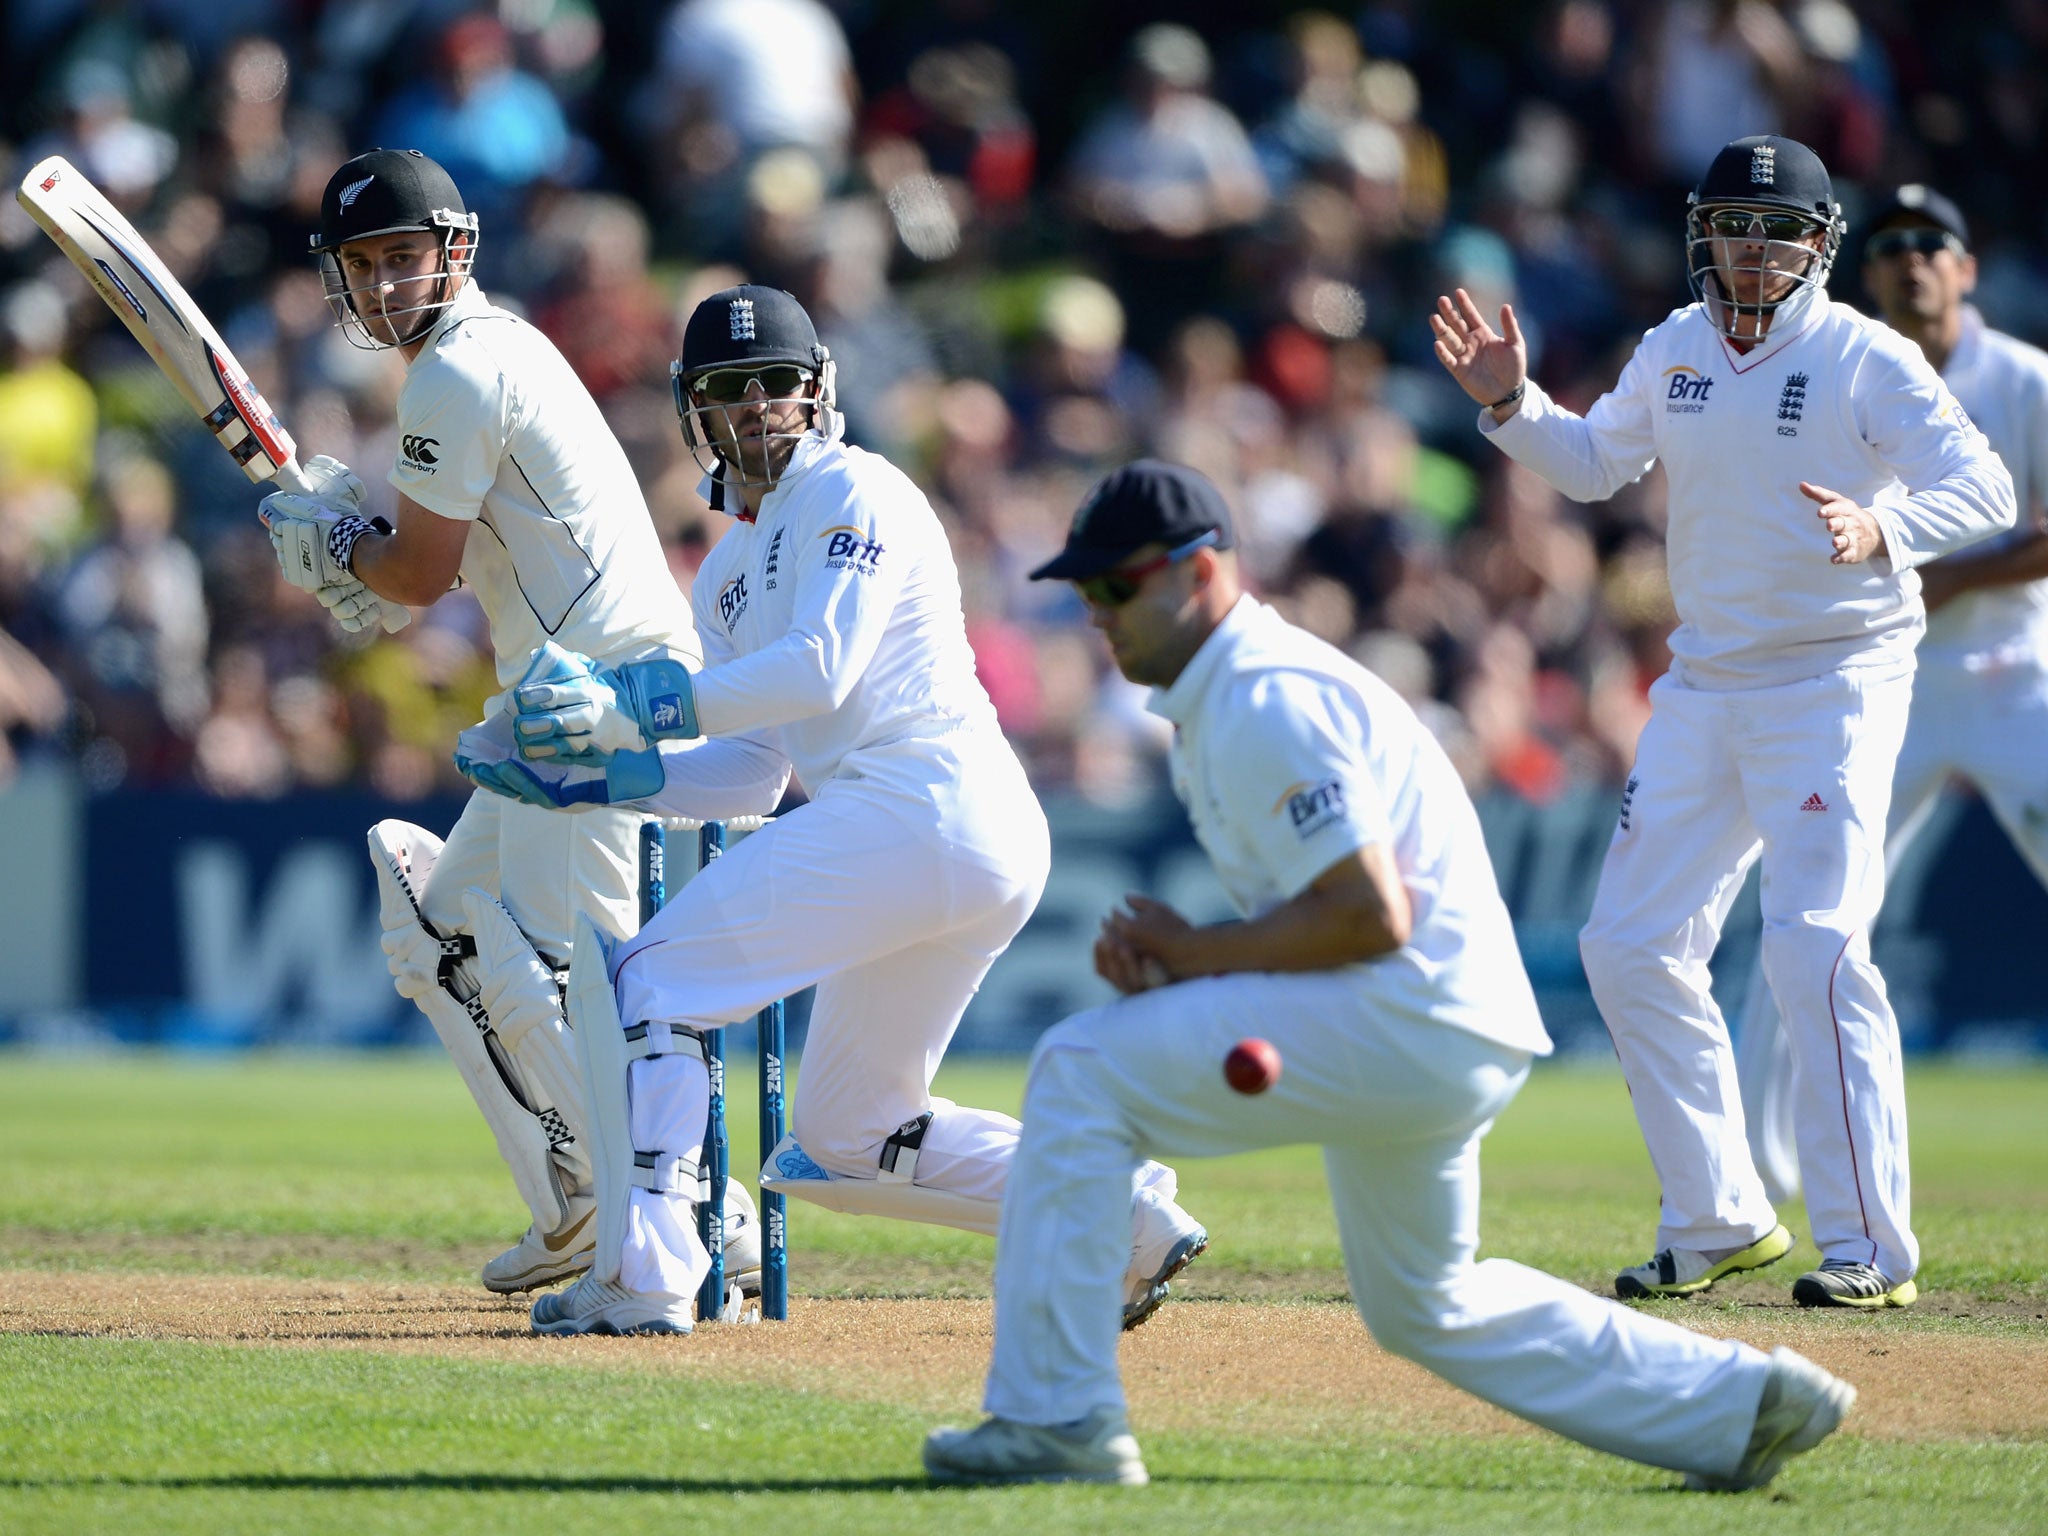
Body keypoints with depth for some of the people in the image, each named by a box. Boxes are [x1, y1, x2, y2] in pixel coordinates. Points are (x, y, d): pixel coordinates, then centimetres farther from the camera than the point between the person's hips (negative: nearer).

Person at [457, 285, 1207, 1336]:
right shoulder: (728, 571, 24)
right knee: (844, 1141, 15)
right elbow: (750, 774, 20)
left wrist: (637, 704, -20)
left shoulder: (855, 493, -2)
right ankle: (1128, 1215, 13)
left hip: (926, 806, -10)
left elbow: (820, 668, -16)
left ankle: (644, 1277, -16)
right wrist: (590, 773, 7)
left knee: (650, 978, -10)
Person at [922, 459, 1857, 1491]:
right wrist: (1171, 964, 1)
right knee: (1423, 1310, 26)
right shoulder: (1216, 701, 19)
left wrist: (1201, 952, -11)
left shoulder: (1266, 701, -14)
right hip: (1452, 1047, 11)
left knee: (1083, 1070, -13)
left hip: (1407, 1018, -11)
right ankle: (1740, 1403, 25)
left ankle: (1055, 1418, -14)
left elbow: (1369, 915, -21)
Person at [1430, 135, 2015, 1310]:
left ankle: (1872, 1246, -15)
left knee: (1816, 947, -19)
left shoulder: (1869, 361, -12)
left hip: (1837, 684, -7)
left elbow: (1985, 489, -21)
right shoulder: (1678, 351, 6)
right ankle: (1719, 1222, 18)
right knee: (1632, 948, 6)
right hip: (1705, 685, 7)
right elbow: (1594, 464, 19)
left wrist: (1882, 532, -40)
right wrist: (1510, 404, 1)